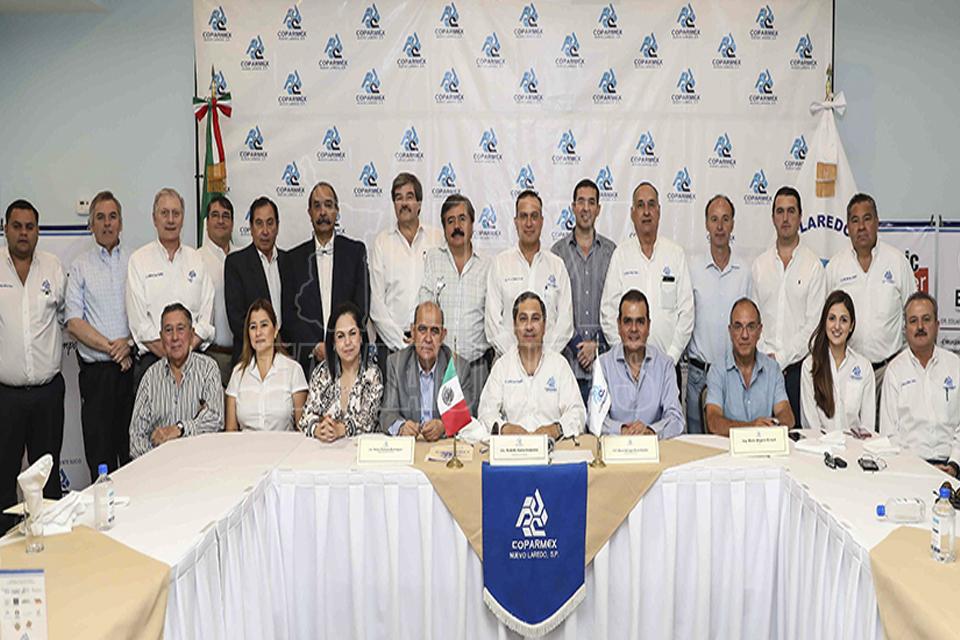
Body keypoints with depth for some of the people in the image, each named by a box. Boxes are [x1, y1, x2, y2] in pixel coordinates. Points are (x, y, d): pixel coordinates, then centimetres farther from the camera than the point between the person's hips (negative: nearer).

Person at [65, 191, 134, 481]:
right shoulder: (80, 267, 6)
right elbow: (73, 322, -2)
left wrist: (128, 343, -11)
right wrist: (109, 347, -11)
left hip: (133, 366, 1)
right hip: (96, 370, -1)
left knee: (134, 448, 3)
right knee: (99, 450, 2)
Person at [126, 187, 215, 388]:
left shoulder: (196, 260, 13)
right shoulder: (139, 260, 5)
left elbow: (207, 315, 7)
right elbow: (139, 322, -3)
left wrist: (186, 349, -7)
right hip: (151, 359, -2)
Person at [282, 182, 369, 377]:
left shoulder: (356, 251, 8)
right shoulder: (294, 258, 11)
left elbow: (362, 308, 3)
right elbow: (288, 313, 5)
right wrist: (316, 346, -7)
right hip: (308, 359, 1)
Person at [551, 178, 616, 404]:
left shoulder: (611, 251, 8)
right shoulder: (558, 251, 6)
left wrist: (597, 344, -5)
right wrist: (577, 343, -6)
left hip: (603, 354, 1)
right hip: (568, 354, 0)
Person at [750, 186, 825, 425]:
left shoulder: (813, 266, 1)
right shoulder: (759, 264, 10)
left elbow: (813, 323, -4)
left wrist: (781, 359, -9)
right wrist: (766, 356, -4)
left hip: (797, 366, -2)